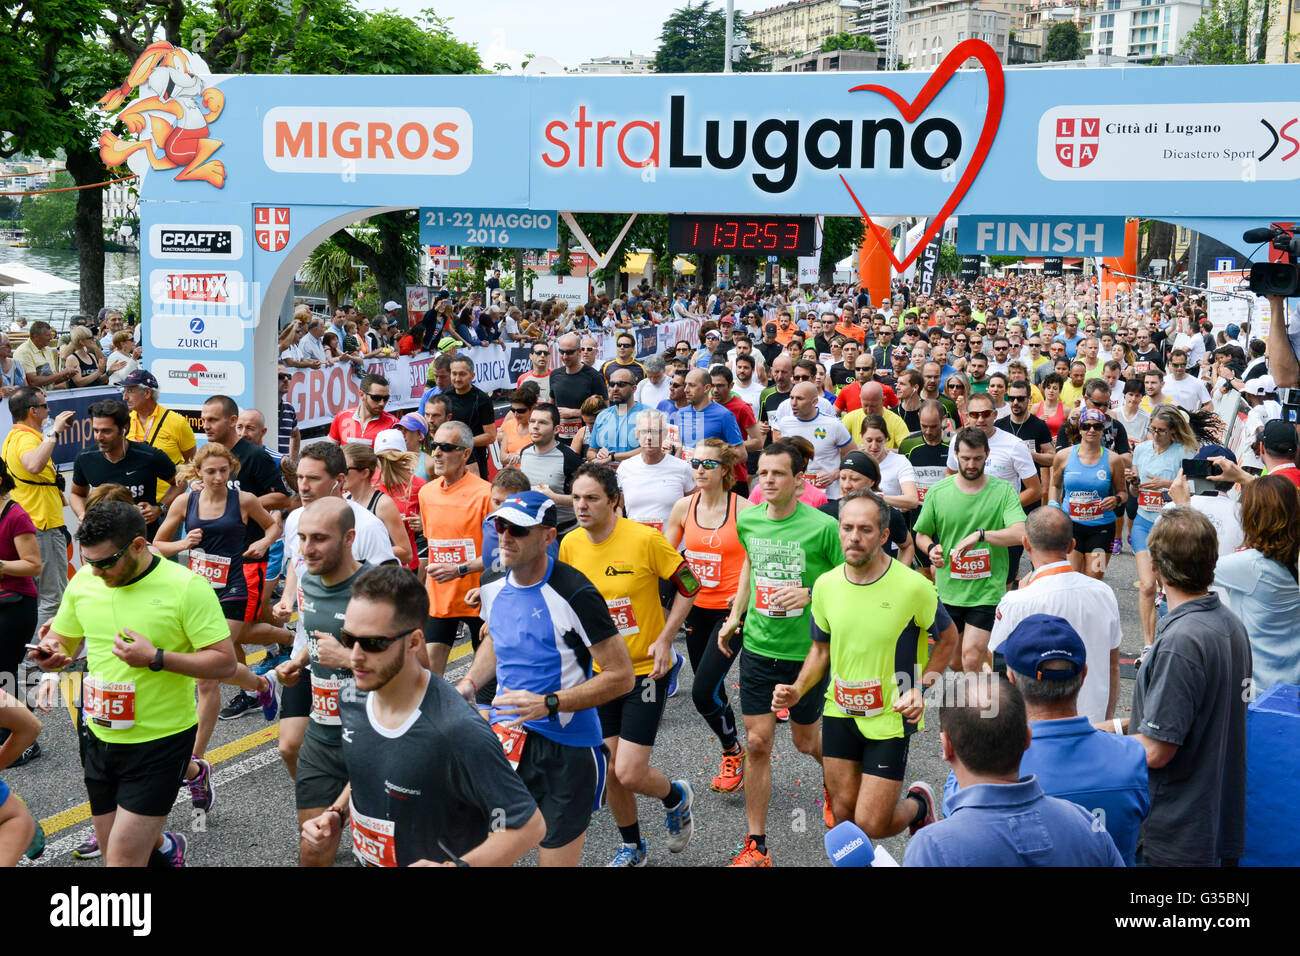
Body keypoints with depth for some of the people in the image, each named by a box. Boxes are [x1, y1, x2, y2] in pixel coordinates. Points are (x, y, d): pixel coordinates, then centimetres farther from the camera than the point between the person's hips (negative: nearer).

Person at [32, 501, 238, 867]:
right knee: (113, 851, 20)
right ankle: (163, 846, 48)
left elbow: (225, 662, -17)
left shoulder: (187, 587, -17)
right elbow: (63, 639, 13)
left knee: (123, 858, -8)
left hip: (161, 739, -6)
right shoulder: (83, 582, -1)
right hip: (100, 737, 6)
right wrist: (50, 652, -11)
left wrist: (156, 658, -27)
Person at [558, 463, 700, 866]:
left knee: (630, 774, -8)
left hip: (645, 669, -4)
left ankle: (677, 797, 26)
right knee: (610, 771, 10)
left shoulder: (645, 538, -17)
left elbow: (688, 586, -7)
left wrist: (665, 639, -13)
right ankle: (631, 847, 35)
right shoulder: (570, 544, -4)